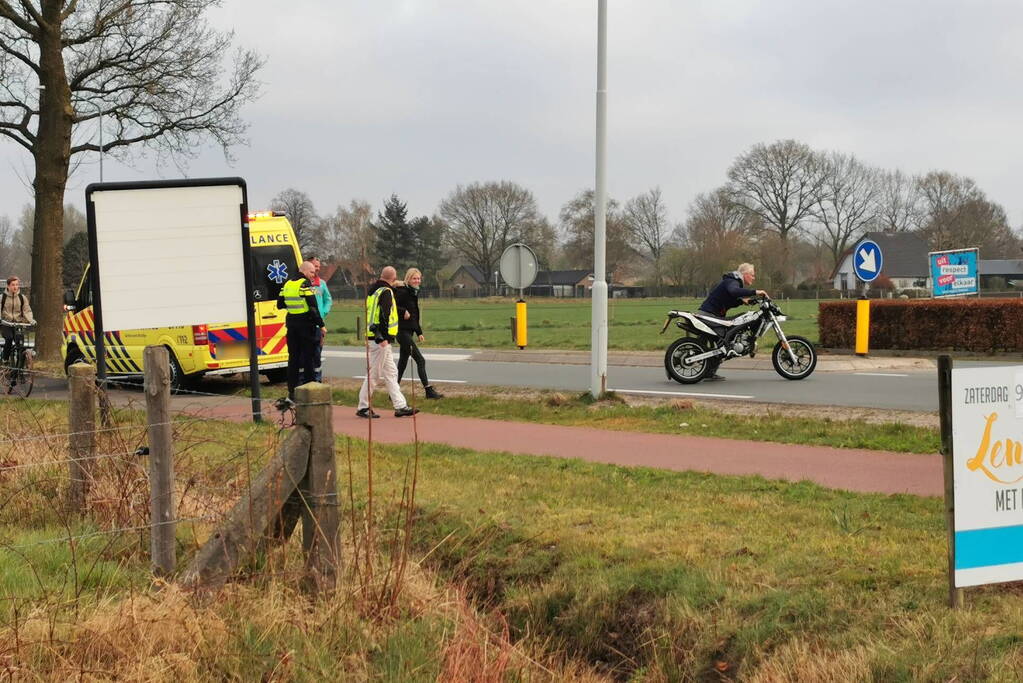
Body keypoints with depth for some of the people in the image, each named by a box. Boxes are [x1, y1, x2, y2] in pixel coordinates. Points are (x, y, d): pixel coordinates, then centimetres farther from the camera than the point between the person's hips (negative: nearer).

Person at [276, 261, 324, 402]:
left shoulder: (287, 285, 9)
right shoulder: (305, 285, -12)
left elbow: (280, 305, 16)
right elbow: (313, 307, -18)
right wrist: (321, 324, -13)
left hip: (292, 325, 6)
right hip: (306, 325, -6)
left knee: (293, 358, 11)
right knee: (309, 358, 0)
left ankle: (292, 392, 11)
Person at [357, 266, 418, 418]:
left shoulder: (373, 290, 16)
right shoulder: (386, 292, -13)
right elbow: (383, 315, -21)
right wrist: (382, 337, -24)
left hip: (375, 337, 10)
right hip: (380, 339, -10)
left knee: (391, 373, 11)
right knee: (374, 374, -3)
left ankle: (401, 406, 12)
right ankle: (363, 407, 3)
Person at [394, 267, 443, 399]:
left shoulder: (414, 293, 15)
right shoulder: (402, 292, -12)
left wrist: (419, 332, 20)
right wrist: (403, 311, -23)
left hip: (409, 332, 9)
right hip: (402, 331, -9)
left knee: (402, 363, 12)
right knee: (420, 360, -10)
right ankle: (428, 390, -7)